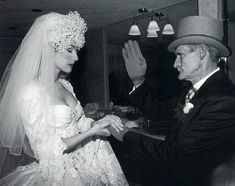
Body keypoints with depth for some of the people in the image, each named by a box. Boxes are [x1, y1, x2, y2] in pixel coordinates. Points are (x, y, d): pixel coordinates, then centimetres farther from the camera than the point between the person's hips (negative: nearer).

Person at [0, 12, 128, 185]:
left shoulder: (65, 85, 4)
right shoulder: (31, 92, -19)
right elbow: (45, 150, -20)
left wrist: (101, 122, -8)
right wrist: (91, 132, -21)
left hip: (82, 163, 6)